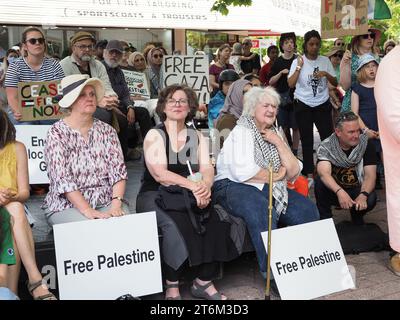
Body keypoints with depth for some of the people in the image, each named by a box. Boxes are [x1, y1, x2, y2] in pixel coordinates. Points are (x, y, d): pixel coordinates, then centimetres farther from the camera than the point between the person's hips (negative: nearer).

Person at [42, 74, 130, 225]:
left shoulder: (107, 130, 9)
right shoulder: (57, 133, -3)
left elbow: (118, 170, 0)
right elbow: (62, 179, -13)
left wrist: (116, 204, -16)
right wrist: (87, 211, -22)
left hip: (106, 200, 3)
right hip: (67, 205, -3)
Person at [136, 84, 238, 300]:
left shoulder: (196, 136, 14)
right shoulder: (154, 135, -1)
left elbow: (207, 168, 0)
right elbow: (160, 174, -15)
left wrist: (205, 187, -24)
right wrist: (194, 186, -25)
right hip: (156, 195, -4)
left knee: (218, 218, -22)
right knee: (175, 223, -34)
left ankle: (203, 282, -11)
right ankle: (172, 286, -19)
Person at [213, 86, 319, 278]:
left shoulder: (274, 134, 17)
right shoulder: (242, 131, -3)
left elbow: (293, 172, 6)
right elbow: (242, 171, -20)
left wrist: (278, 142, -3)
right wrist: (276, 176, -7)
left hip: (270, 190, 7)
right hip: (234, 187, -7)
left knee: (307, 209, -12)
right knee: (263, 210, -35)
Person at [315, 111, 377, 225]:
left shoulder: (366, 144, -12)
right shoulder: (325, 147, -16)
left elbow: (370, 175, -17)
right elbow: (324, 173, -32)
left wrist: (363, 195, -37)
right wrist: (340, 192, -49)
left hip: (356, 190, 1)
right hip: (333, 191, 0)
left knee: (370, 199, -31)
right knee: (320, 181, -30)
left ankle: (357, 216, 4)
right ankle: (325, 219, -10)